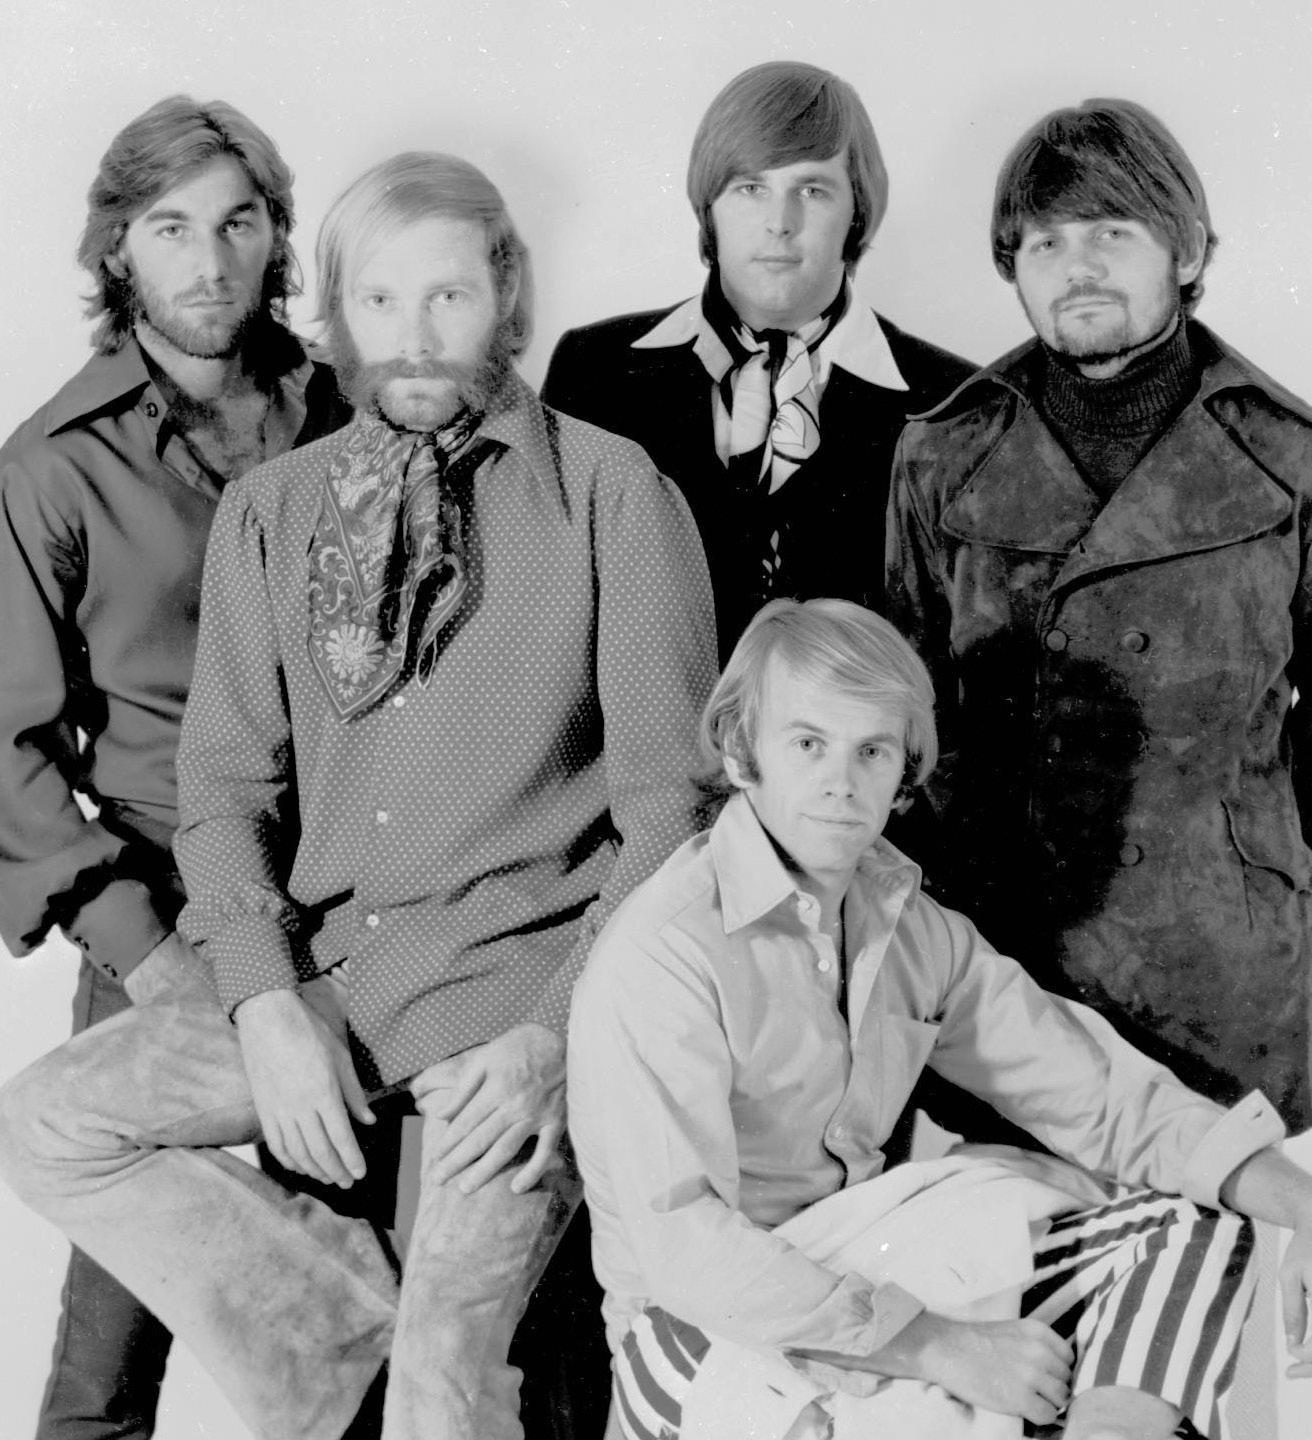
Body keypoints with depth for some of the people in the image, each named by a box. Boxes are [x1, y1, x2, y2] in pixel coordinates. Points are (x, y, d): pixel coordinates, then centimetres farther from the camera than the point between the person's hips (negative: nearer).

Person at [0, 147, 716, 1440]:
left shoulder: (613, 494, -2)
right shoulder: (267, 512, 10)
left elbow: (666, 802, -5)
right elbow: (227, 785, 7)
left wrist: (556, 1034, -14)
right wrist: (266, 1004, -8)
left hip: (521, 966, -5)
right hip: (314, 956, 5)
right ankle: (339, 1313, 5)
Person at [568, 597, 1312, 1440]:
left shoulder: (913, 928, 3)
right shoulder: (659, 958, -20)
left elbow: (1098, 1093, 3)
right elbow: (685, 1246, -26)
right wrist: (945, 1348, -26)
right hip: (702, 1328, -8)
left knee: (1196, 1233, -1)